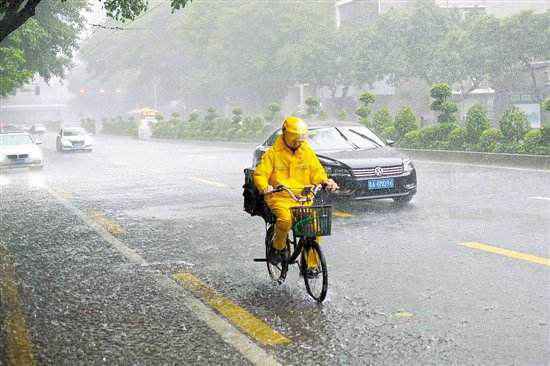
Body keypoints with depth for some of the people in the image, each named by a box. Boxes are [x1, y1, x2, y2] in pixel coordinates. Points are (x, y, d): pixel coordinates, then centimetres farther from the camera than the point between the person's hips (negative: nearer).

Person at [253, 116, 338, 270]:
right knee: (285, 219, -34)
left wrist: (326, 181, -11)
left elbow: (317, 172, 12)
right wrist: (265, 187, -24)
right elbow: (259, 174, -2)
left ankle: (311, 265, -5)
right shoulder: (273, 153, 1)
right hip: (280, 197, -3)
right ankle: (278, 248, -5)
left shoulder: (308, 152, 11)